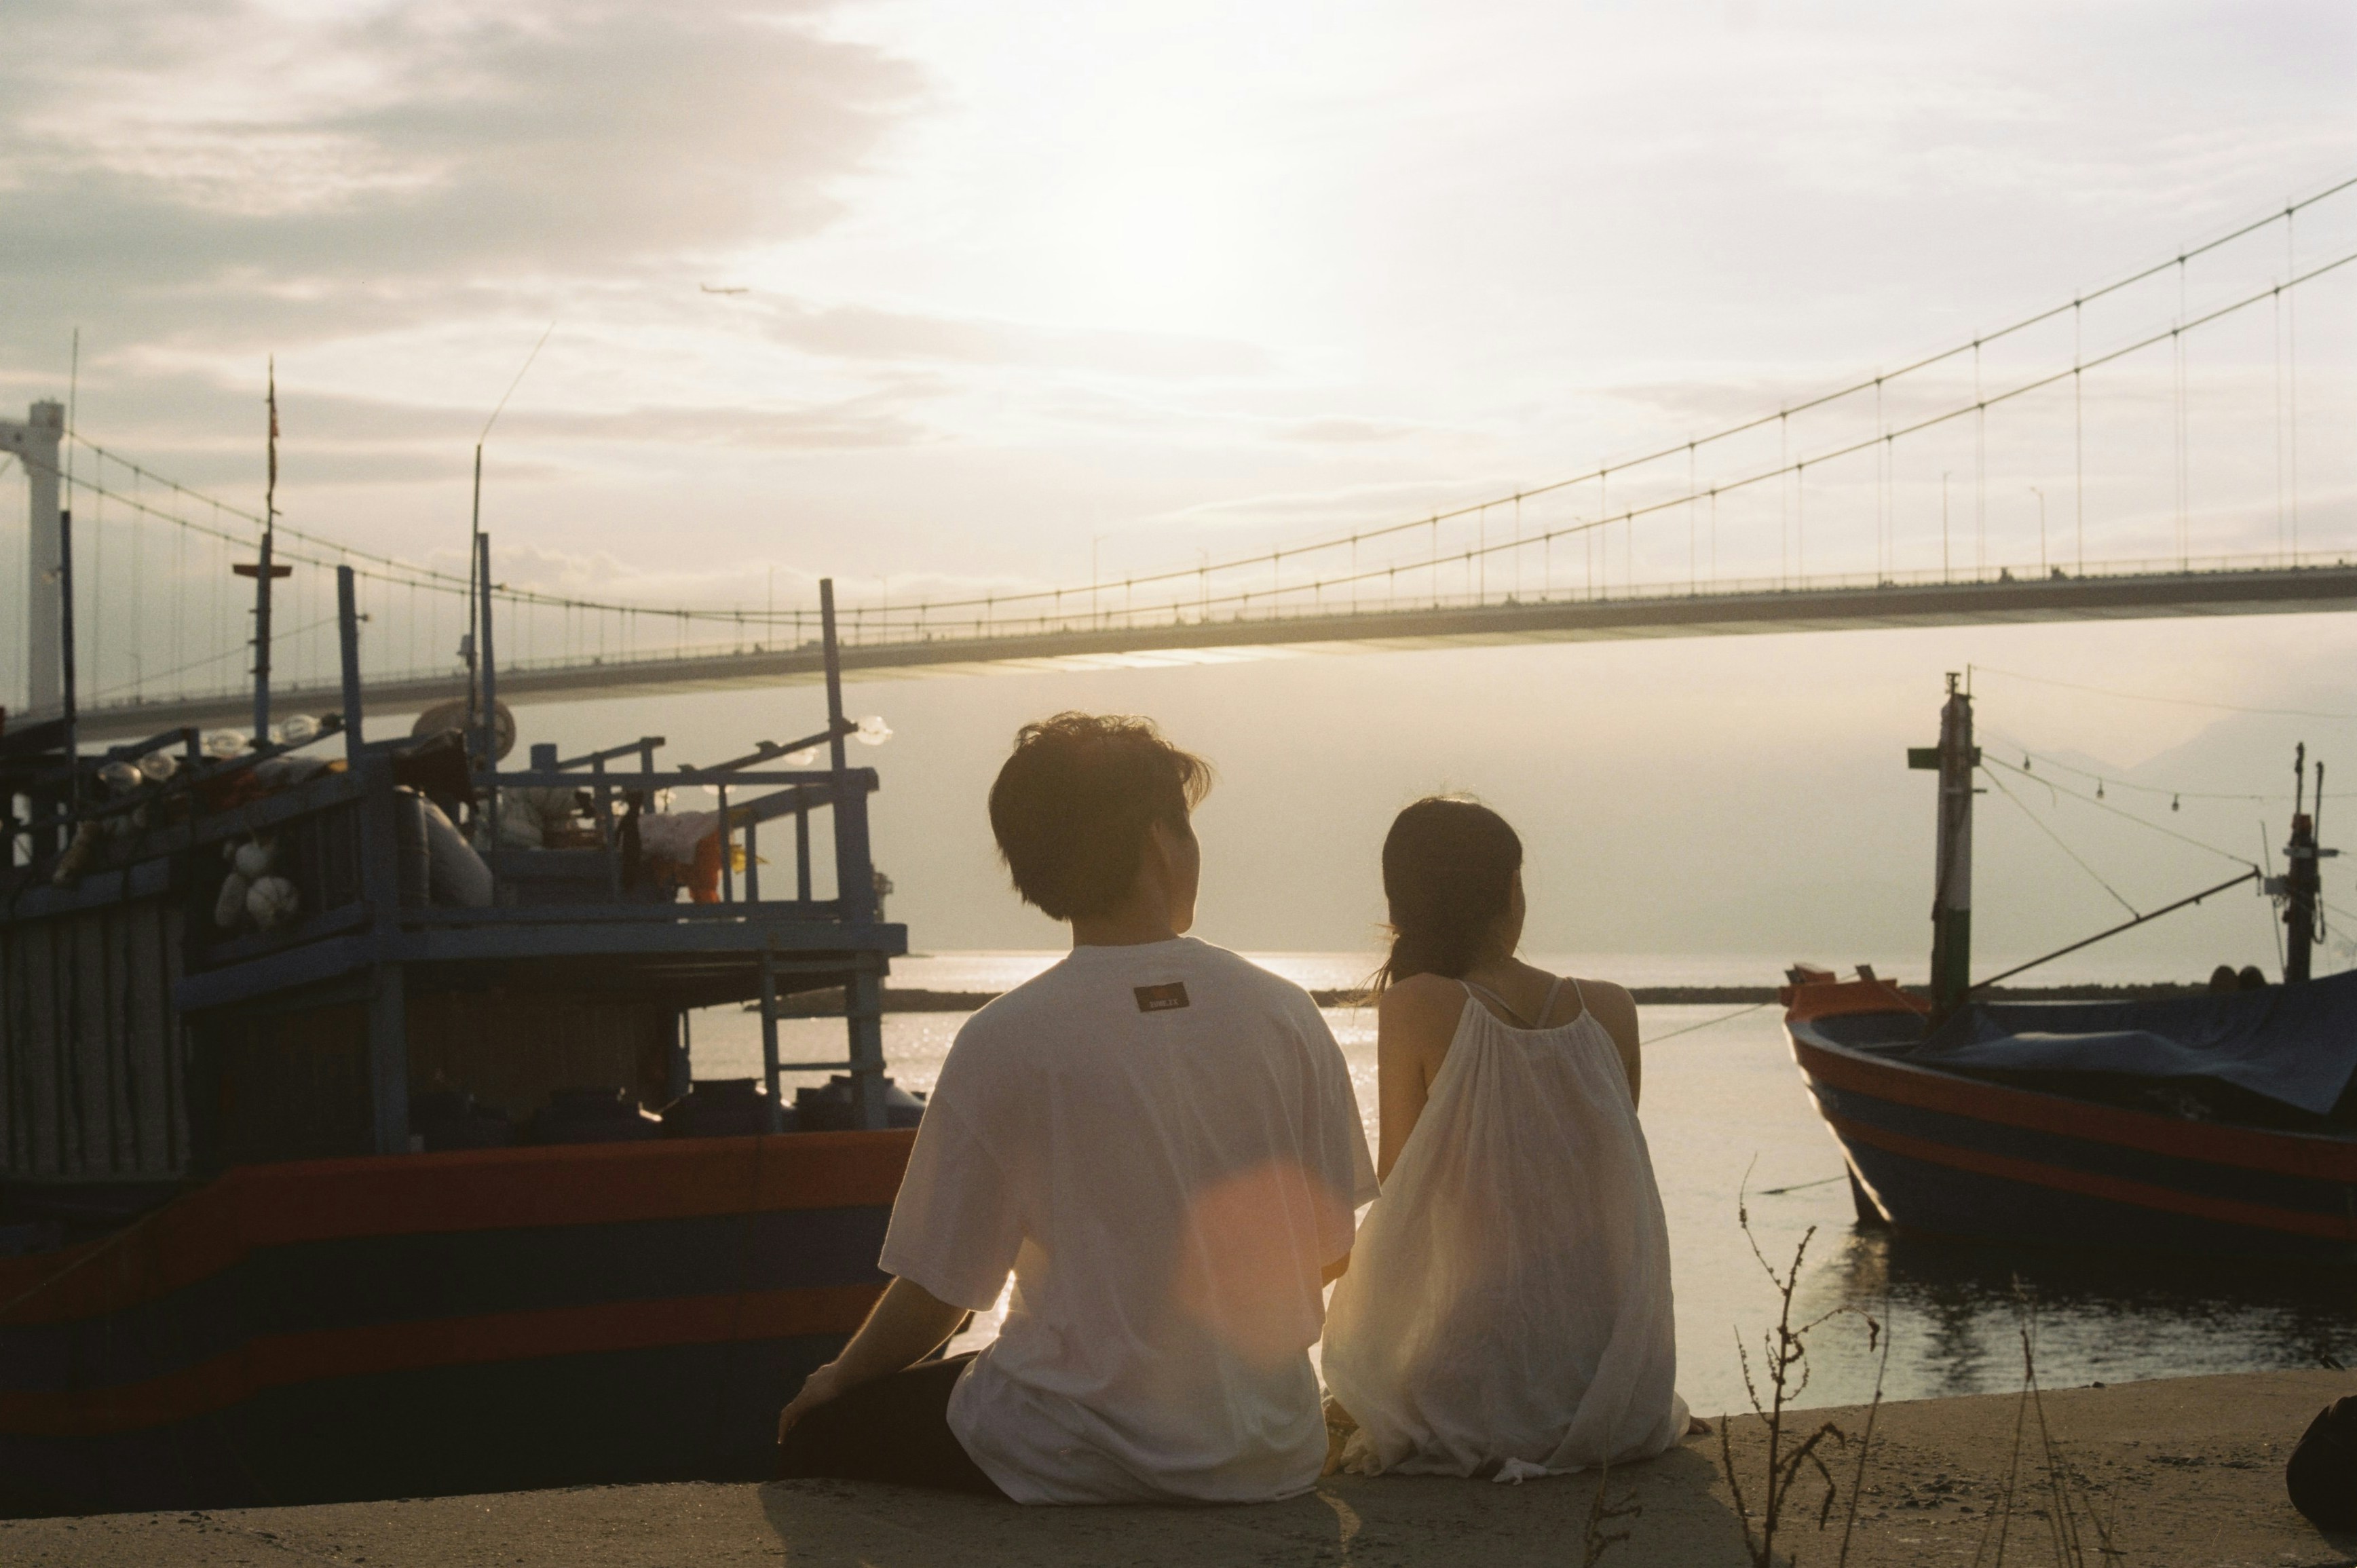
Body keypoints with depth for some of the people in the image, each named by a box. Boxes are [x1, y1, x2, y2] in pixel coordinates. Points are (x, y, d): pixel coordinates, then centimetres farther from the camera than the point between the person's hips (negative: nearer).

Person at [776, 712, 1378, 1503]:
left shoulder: (1003, 1042, -12)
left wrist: (841, 1378, 14)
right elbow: (1329, 1252, 6)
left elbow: (937, 1291, -6)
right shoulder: (1284, 1015, -2)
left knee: (816, 1430, 17)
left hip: (1078, 1464, -5)